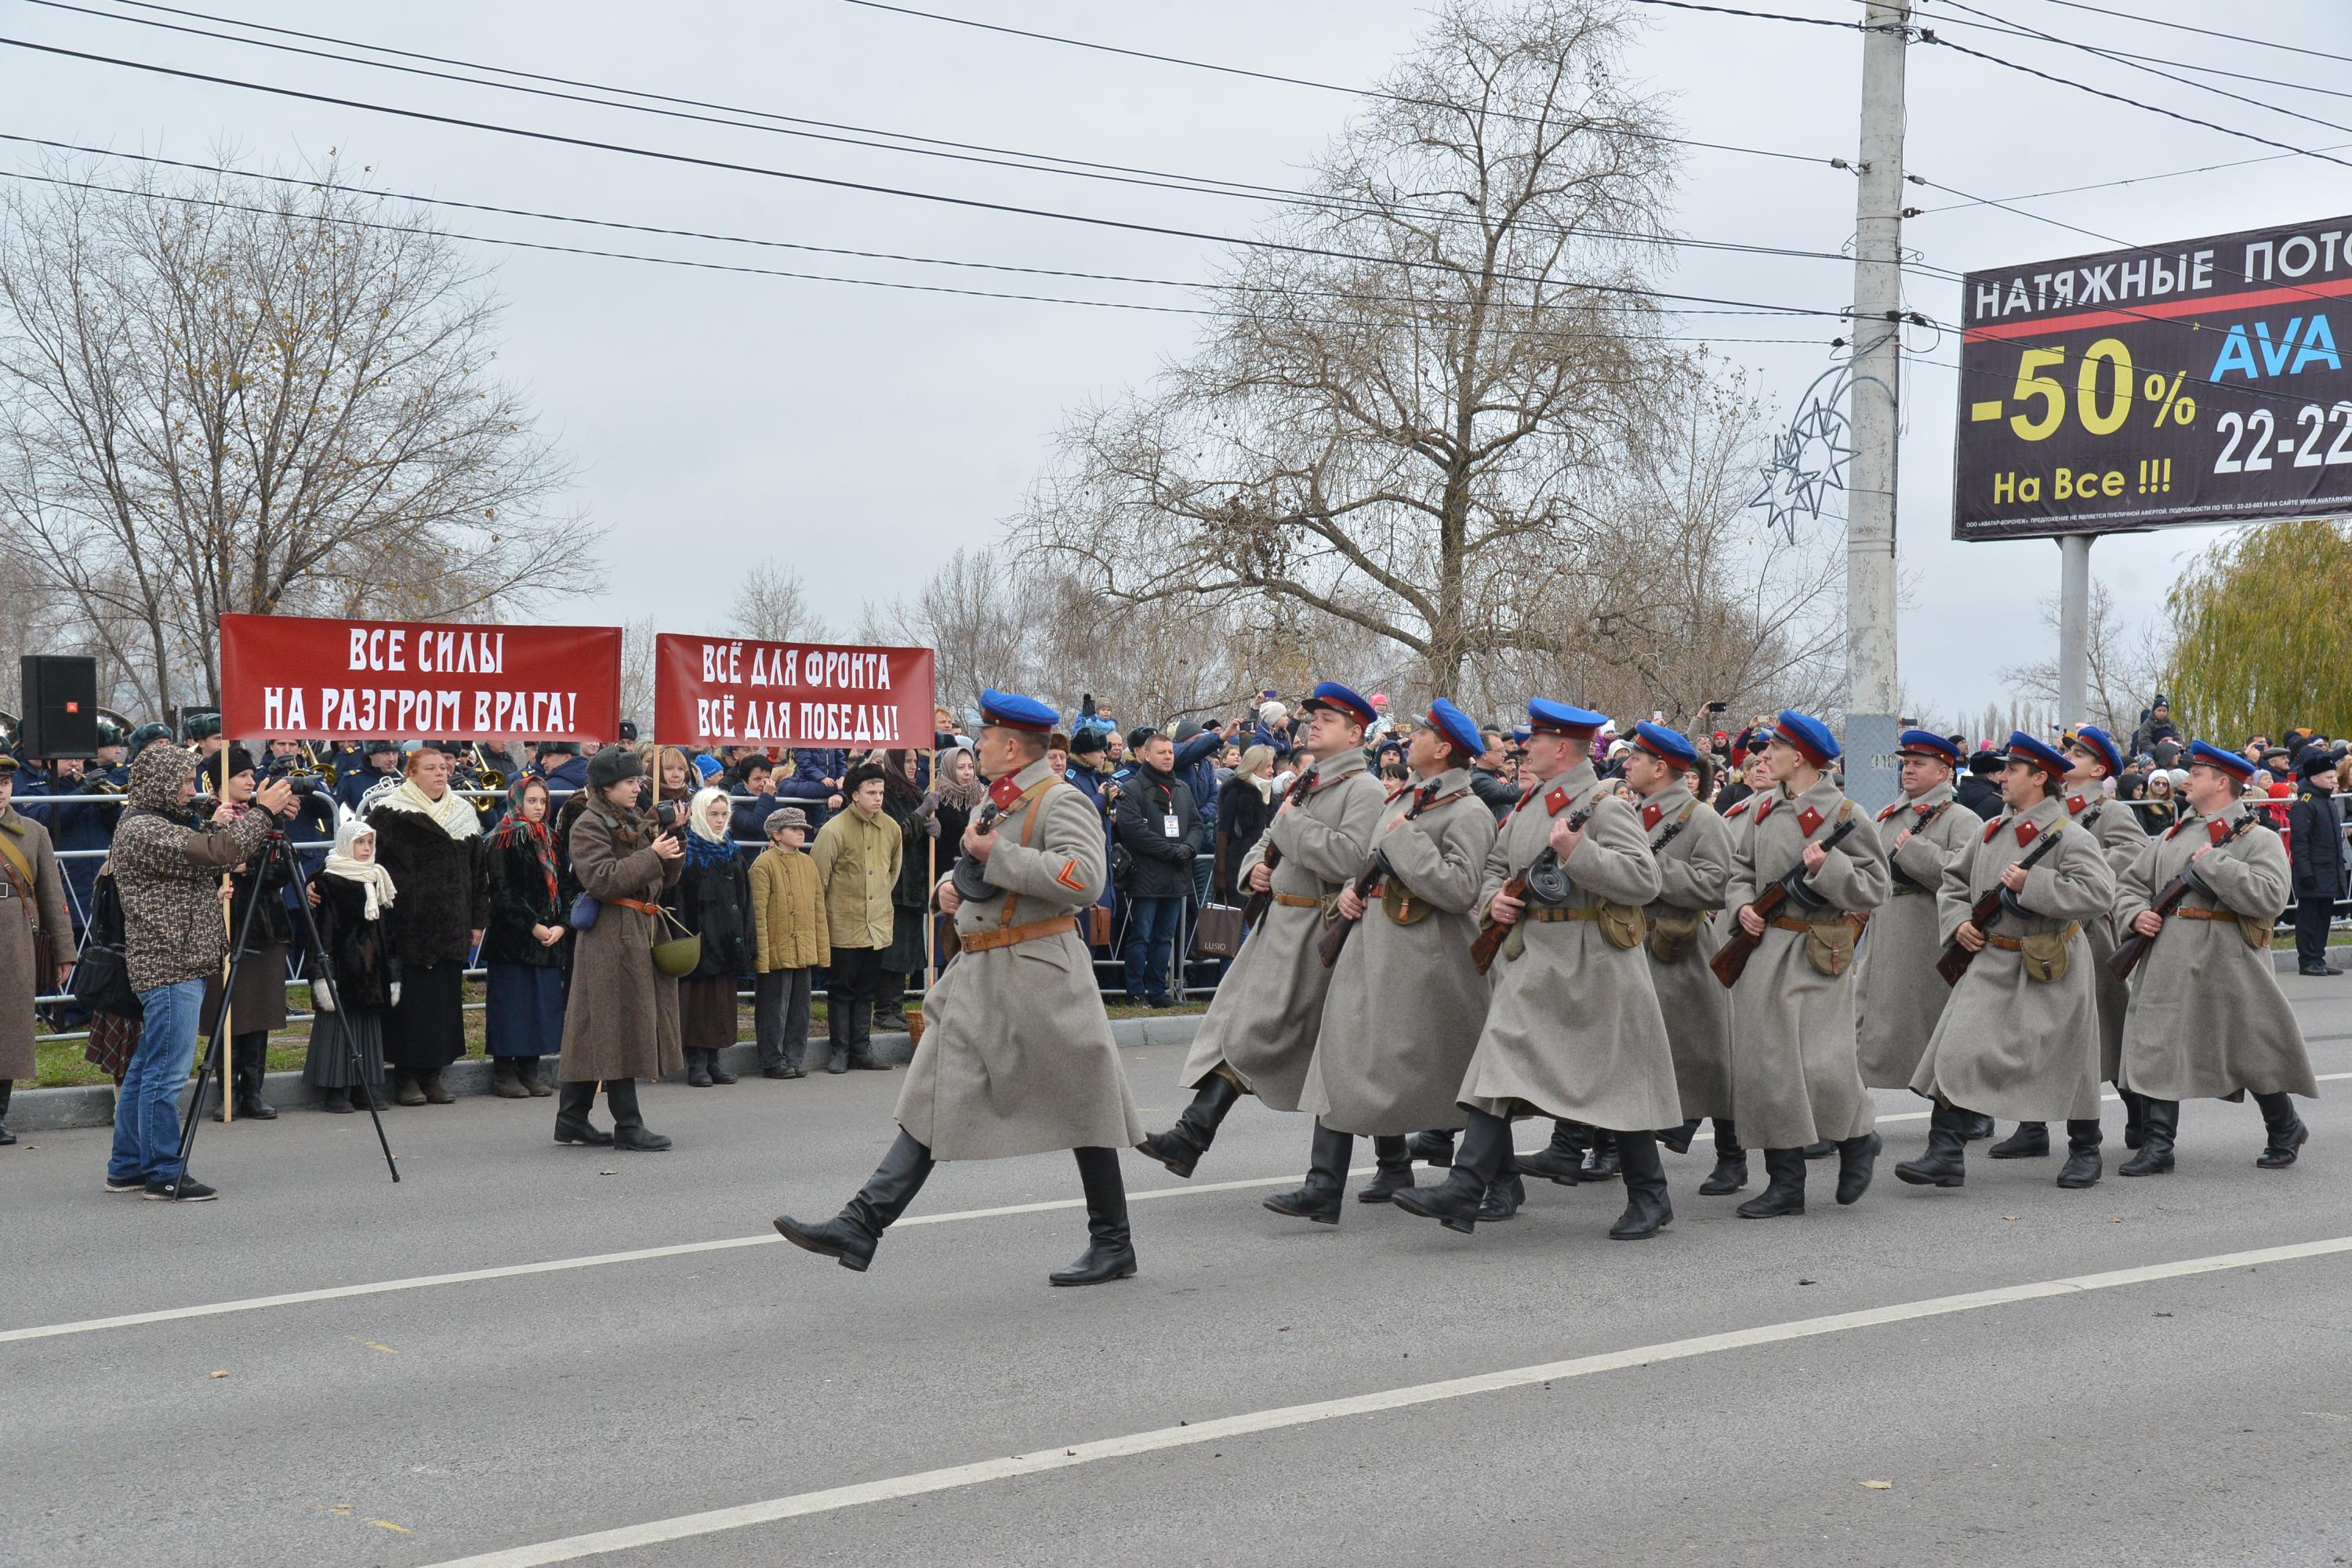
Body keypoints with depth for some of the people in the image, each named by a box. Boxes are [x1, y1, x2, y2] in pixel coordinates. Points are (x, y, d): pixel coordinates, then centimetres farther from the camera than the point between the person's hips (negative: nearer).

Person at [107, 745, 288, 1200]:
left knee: (145, 1070, 15)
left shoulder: (160, 825, 18)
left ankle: (127, 1168, 21)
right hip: (170, 967, -11)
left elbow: (212, 862, 20)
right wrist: (263, 811, -13)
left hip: (178, 964, 11)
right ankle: (164, 1175, -3)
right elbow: (217, 852, -23)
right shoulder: (142, 831, -14)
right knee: (165, 1074, -7)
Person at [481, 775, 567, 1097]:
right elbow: (503, 893, -12)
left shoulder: (549, 840, 15)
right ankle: (504, 1073, 2)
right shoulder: (502, 842, -6)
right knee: (512, 1004, -4)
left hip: (549, 938, 6)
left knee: (542, 1004, 7)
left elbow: (560, 888, 12)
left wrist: (560, 926, -3)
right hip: (512, 940, -6)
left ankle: (529, 1071, 14)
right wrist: (533, 926, -15)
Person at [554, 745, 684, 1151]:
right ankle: (628, 1126, -4)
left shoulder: (636, 823, 19)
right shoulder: (589, 826, -7)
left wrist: (672, 848, 3)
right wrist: (651, 856, -18)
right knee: (617, 1025, -7)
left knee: (595, 1032, 10)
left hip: (641, 932, 9)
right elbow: (602, 879, -20)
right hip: (611, 937, -9)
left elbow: (665, 881, 20)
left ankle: (572, 1118, 15)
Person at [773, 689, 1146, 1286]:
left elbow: (1084, 879, -27)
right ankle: (861, 1226, -2)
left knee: (1080, 1109, 2)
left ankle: (1113, 1246, 14)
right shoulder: (1000, 803, 17)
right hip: (981, 975, 9)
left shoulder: (1062, 803, -11)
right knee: (931, 1104, 3)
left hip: (1037, 978, -9)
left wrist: (995, 854, -21)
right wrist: (952, 884, 10)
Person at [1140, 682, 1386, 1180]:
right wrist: (1255, 868, 5)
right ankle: (1191, 1137, 2)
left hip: (1317, 929, -9)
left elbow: (1348, 858, -25)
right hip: (1277, 921, 9)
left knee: (1251, 1032, -8)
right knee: (1232, 1019, 3)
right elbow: (1267, 841, 28)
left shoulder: (1364, 791, -10)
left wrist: (1293, 821, -14)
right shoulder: (1304, 784, 18)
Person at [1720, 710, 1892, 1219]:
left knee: (1820, 1065, -12)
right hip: (1763, 949, 6)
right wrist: (1742, 904, 2)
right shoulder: (1764, 808, 11)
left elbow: (1874, 888, -7)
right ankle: (1785, 1184, 11)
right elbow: (1741, 866, 21)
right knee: (1764, 1063, 3)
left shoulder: (1842, 812, -6)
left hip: (1818, 955, -6)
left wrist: (1828, 867, -22)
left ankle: (1857, 1139, 20)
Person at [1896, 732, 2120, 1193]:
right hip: (1991, 964, 5)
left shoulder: (2069, 836, -11)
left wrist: (2032, 885, -24)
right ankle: (1945, 1154, -8)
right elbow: (1953, 880, 21)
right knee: (1956, 1050, -8)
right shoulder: (1991, 832, 10)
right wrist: (1958, 921, 3)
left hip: (2050, 970, -5)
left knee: (2069, 1064, 9)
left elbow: (2099, 895, -22)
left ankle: (2085, 1153, 28)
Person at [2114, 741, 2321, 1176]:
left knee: (2252, 1054, 8)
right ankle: (2156, 1146, 4)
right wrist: (2136, 914, -2)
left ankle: (2285, 1132, 30)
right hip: (2168, 965, 5)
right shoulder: (2172, 836, 15)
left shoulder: (2258, 839, -3)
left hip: (2227, 967, -5)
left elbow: (2269, 898, -19)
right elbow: (2132, 883, 20)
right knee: (2158, 1051, 0)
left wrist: (2211, 863, -17)